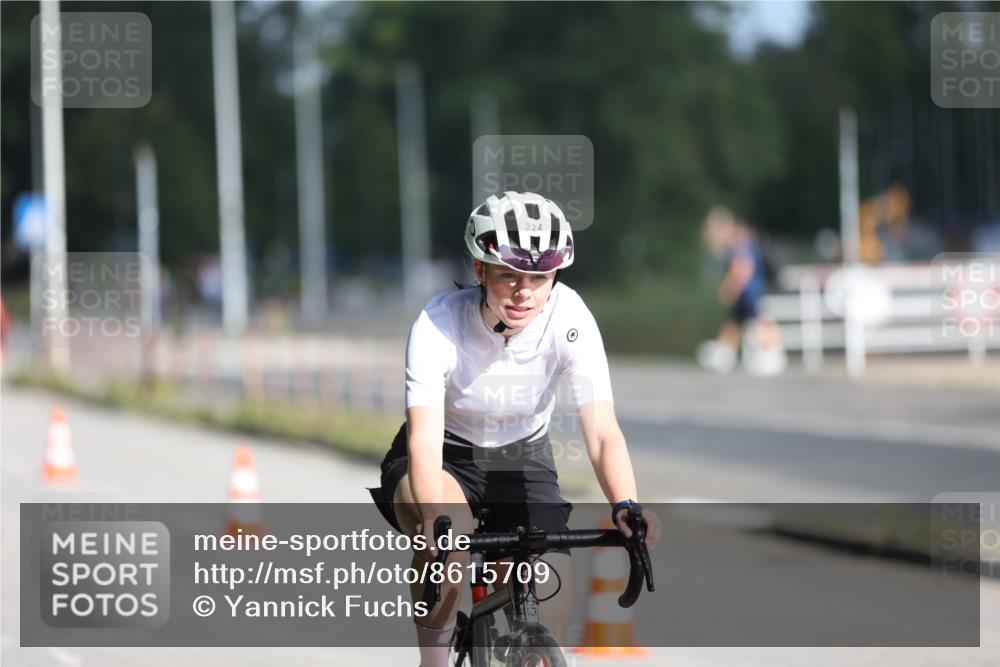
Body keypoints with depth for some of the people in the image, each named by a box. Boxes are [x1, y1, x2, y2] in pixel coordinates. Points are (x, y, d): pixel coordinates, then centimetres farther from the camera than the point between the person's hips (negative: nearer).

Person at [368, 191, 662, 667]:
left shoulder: (570, 319, -24)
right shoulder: (439, 324, -29)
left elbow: (602, 432, -29)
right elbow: (425, 442, -37)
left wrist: (625, 507, -49)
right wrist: (435, 519, -57)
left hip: (522, 458, 2)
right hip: (447, 456, -2)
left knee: (550, 605, -15)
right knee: (449, 535, -35)